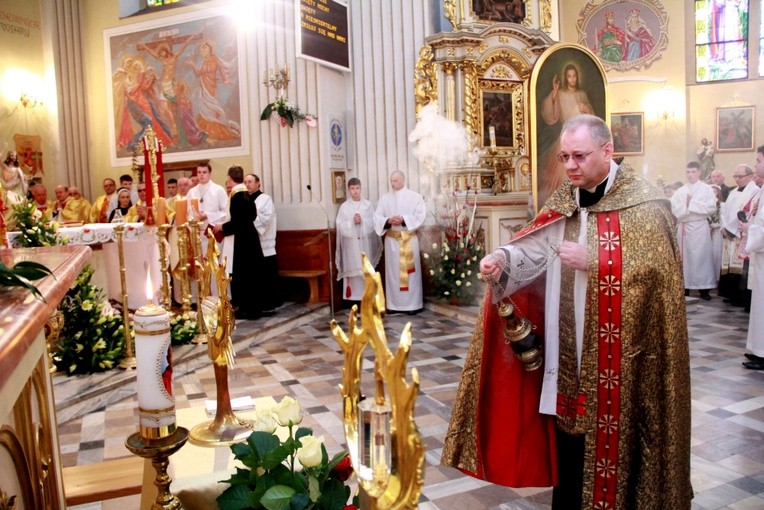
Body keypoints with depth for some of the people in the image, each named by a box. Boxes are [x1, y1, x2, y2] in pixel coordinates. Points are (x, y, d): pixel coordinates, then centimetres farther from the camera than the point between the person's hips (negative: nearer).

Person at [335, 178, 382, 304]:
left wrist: (362, 221, -14)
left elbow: (373, 222, 2)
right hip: (350, 242, -1)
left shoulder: (367, 205, 5)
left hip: (365, 242, 1)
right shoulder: (344, 207, 2)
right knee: (351, 269, 0)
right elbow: (340, 225, -2)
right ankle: (352, 298, 5)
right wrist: (352, 222, -16)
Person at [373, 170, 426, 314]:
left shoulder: (415, 197, 2)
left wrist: (404, 220, -20)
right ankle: (393, 304, 11)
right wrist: (388, 221, -18)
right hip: (391, 239, 2)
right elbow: (377, 217, 1)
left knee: (410, 271, 0)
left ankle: (413, 304, 6)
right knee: (392, 270, 5)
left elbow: (420, 216, -7)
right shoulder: (385, 198, 8)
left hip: (409, 239, -2)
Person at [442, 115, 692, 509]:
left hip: (620, 351, -5)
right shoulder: (563, 201, 8)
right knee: (567, 433, 16)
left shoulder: (644, 203, -8)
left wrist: (591, 261, -20)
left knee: (614, 440, 8)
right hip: (567, 347, 5)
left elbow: (655, 268, -17)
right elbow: (534, 248, -3)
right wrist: (503, 258, -22)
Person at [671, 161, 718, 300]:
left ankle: (704, 288, 1)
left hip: (700, 227, -3)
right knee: (685, 257, 6)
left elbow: (712, 207, -9)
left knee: (702, 256, -3)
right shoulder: (680, 191, 11)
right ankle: (685, 286, 12)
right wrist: (685, 205, -13)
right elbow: (673, 208, 2)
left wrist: (692, 203, -10)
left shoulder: (707, 189, 3)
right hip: (683, 227, 3)